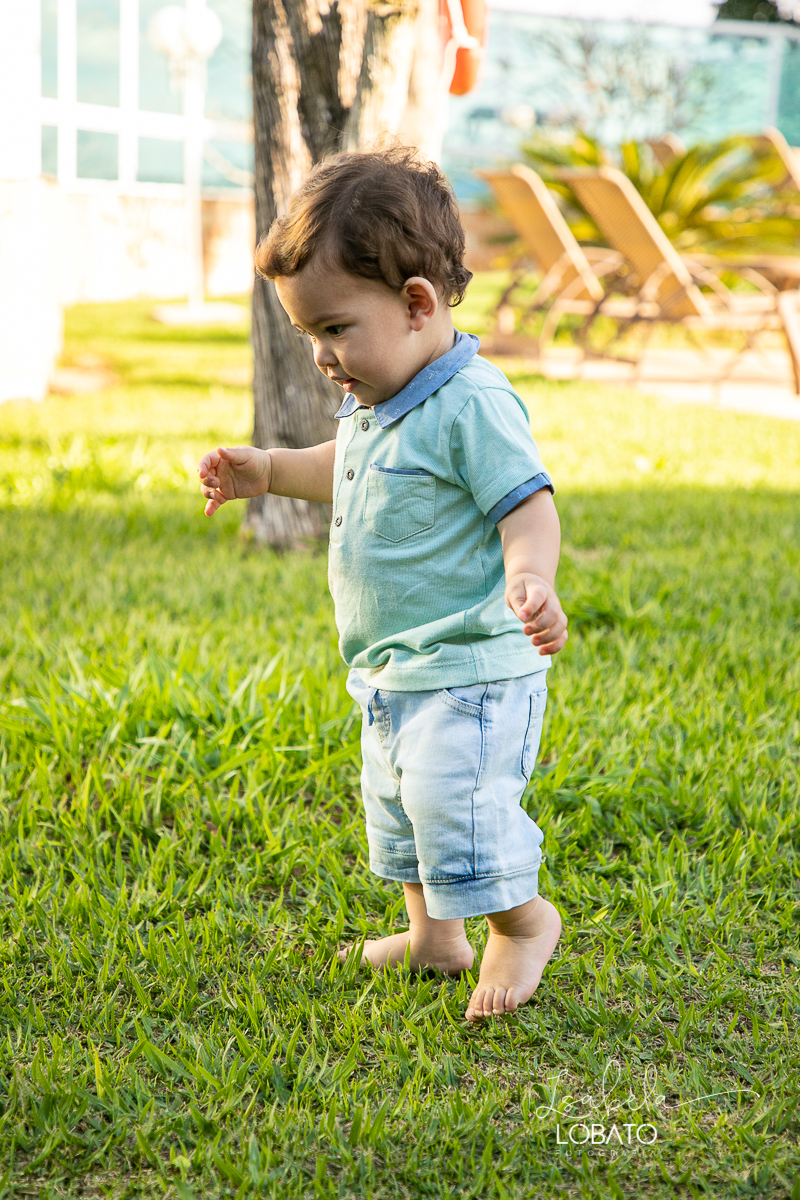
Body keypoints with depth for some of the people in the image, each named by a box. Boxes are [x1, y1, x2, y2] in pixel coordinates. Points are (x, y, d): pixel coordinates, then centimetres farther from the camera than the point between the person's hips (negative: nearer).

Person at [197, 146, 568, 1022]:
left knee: (458, 803, -9)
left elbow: (528, 504, -24)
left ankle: (521, 919, 18)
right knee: (395, 805, 21)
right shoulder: (376, 403, 8)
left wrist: (529, 576, -43)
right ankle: (433, 935, 38)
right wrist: (267, 472, 22)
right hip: (395, 673, 10)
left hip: (469, 669, -10)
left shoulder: (471, 404, -22)